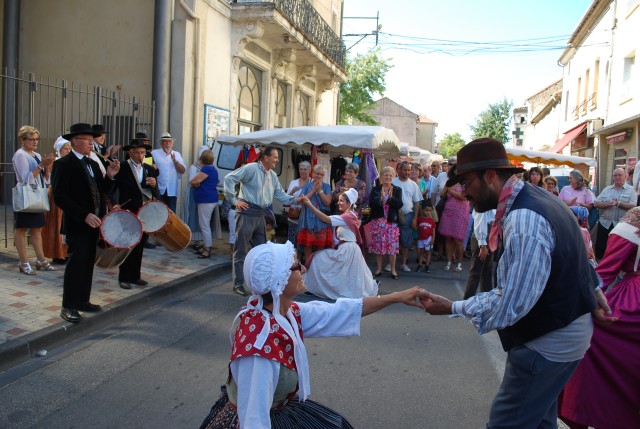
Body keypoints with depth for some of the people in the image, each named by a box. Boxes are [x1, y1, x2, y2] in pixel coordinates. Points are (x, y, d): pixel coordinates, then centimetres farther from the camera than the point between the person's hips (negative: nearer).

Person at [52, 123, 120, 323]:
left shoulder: (92, 164, 13)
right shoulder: (63, 164, -10)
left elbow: (103, 190, 11)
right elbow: (60, 197, -18)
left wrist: (109, 176, -8)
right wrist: (85, 215, -25)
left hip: (93, 222, 7)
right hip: (77, 224, -7)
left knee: (88, 263, 12)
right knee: (76, 264, -5)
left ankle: (83, 301, 23)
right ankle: (68, 307, 4)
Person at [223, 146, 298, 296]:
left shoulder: (273, 175, 14)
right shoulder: (251, 168, -9)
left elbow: (280, 195, 17)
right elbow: (229, 178, -12)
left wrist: (295, 199, 2)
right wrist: (234, 200, -12)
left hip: (260, 215, 8)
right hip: (247, 213, -8)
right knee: (241, 250, -1)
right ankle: (238, 284, 6)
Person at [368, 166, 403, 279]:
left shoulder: (397, 190, 4)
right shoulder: (375, 189, 4)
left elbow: (399, 205, -7)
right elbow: (371, 204, -7)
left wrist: (390, 197, -19)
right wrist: (381, 197, -21)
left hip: (392, 222, -1)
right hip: (378, 221, 1)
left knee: (392, 246, 1)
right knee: (378, 246, 6)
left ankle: (393, 270, 13)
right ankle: (379, 269, 19)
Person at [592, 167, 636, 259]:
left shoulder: (631, 190, 1)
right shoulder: (606, 189, 11)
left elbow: (633, 206, -10)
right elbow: (596, 203, 3)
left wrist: (618, 203, -22)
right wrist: (607, 204, -15)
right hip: (605, 223, 3)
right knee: (600, 248, 7)